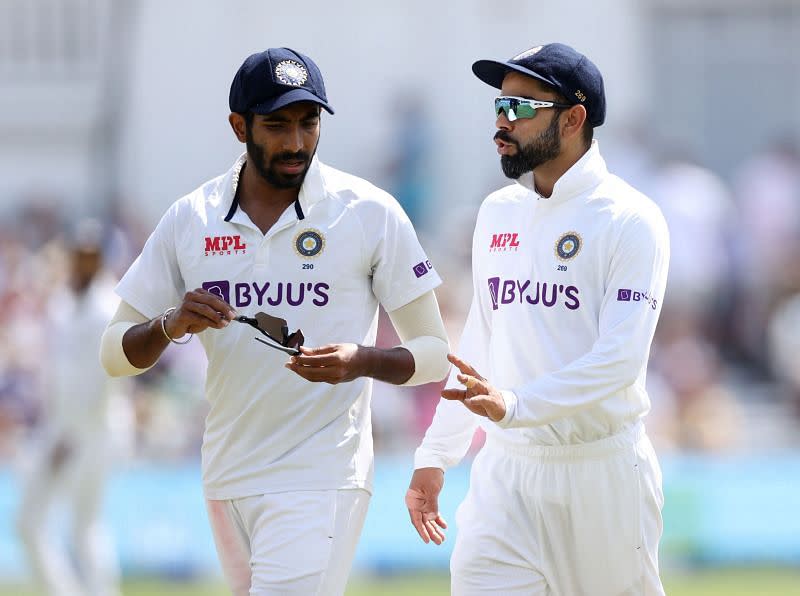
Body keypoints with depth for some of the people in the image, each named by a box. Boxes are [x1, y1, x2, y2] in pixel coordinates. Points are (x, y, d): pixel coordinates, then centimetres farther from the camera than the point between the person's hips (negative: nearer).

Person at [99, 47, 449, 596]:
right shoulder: (190, 219, 6)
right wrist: (172, 325, -14)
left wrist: (364, 361, -22)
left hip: (321, 481, -5)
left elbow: (434, 354, -1)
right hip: (227, 478, 5)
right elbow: (115, 355, 7)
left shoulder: (371, 213, -3)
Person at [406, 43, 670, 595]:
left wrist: (514, 405, -32)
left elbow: (619, 361, -20)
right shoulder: (497, 214, 12)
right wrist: (435, 455, 15)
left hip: (602, 472, -5)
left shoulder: (629, 220, -10)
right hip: (507, 469, 5)